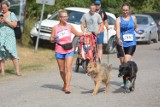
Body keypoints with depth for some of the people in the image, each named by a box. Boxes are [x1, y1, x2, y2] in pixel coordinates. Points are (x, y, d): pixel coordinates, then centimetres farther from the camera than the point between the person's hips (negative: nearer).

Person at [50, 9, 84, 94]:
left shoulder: (69, 26, 4)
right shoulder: (55, 28, -2)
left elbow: (77, 33, 19)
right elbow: (51, 40, 1)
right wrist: (55, 40, -20)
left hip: (69, 51, 0)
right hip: (59, 51, 0)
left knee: (68, 68, -13)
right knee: (62, 70, 9)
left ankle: (67, 87, -18)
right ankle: (65, 84, 32)